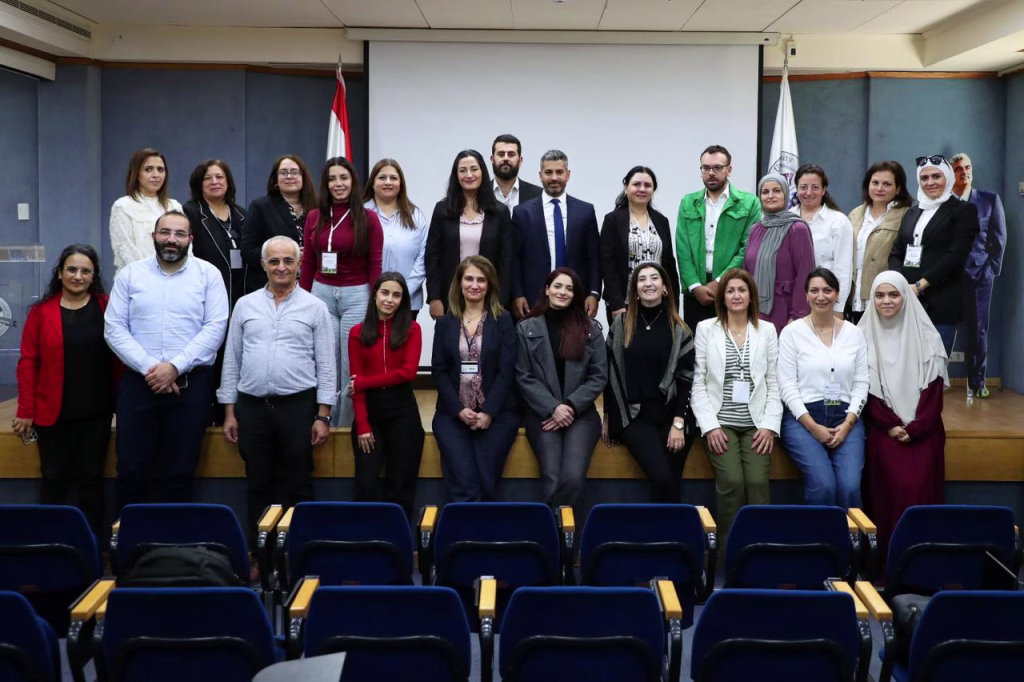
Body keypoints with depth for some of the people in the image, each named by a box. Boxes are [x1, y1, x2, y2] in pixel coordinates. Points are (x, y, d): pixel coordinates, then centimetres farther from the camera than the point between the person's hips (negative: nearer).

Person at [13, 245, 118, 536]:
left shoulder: (107, 308, -2)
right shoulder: (41, 311, -2)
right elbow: (28, 362, -2)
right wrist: (25, 411, -4)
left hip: (95, 413, 0)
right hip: (52, 412, 0)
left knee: (90, 478, 9)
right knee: (54, 478, 8)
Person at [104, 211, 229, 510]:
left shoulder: (208, 274, 3)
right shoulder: (129, 274, 7)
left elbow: (215, 328, -5)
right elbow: (114, 328, 1)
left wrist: (175, 366, -14)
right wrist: (148, 367, -12)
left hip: (190, 384, -1)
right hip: (137, 382, 1)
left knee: (180, 472, 5)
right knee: (131, 469, 1)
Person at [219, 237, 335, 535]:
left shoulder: (315, 308, 2)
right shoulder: (245, 305, 9)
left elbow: (326, 365, 1)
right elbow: (231, 361, 10)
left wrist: (323, 416, -5)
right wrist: (229, 412, 6)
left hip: (297, 406, -2)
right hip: (252, 407, 2)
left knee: (297, 488, 3)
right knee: (258, 486, 9)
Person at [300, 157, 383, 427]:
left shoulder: (368, 218, -2)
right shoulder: (314, 217, 6)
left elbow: (375, 265, -2)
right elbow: (307, 263, 9)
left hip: (357, 296, -2)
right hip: (321, 295, 2)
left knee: (352, 367, 3)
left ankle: (348, 427, 17)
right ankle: (325, 424, 19)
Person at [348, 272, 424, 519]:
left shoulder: (411, 329, 3)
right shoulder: (358, 332, 6)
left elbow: (408, 372, -9)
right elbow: (356, 382, 0)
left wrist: (363, 383, -9)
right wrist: (363, 425, -9)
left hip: (402, 412, -1)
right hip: (369, 413, 1)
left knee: (401, 484, 4)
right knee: (366, 485, -3)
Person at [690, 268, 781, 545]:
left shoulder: (767, 331, 10)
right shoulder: (705, 328, 5)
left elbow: (774, 383, 7)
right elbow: (697, 382, 1)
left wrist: (769, 425, -5)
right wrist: (710, 425, -10)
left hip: (756, 423, 1)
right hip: (720, 421, -1)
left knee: (757, 481, -20)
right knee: (732, 482, -21)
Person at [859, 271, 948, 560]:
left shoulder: (926, 336, 6)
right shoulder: (864, 336, 5)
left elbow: (934, 388, 2)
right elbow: (865, 390, 1)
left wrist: (915, 427, -11)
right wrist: (891, 426, -10)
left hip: (922, 428, 1)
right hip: (884, 427, -1)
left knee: (921, 485, -20)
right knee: (896, 483, -22)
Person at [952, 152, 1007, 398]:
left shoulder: (990, 199, 7)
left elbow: (999, 238, 8)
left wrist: (992, 268, 0)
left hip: (979, 273, 1)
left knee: (978, 330, 5)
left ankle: (977, 382, 13)